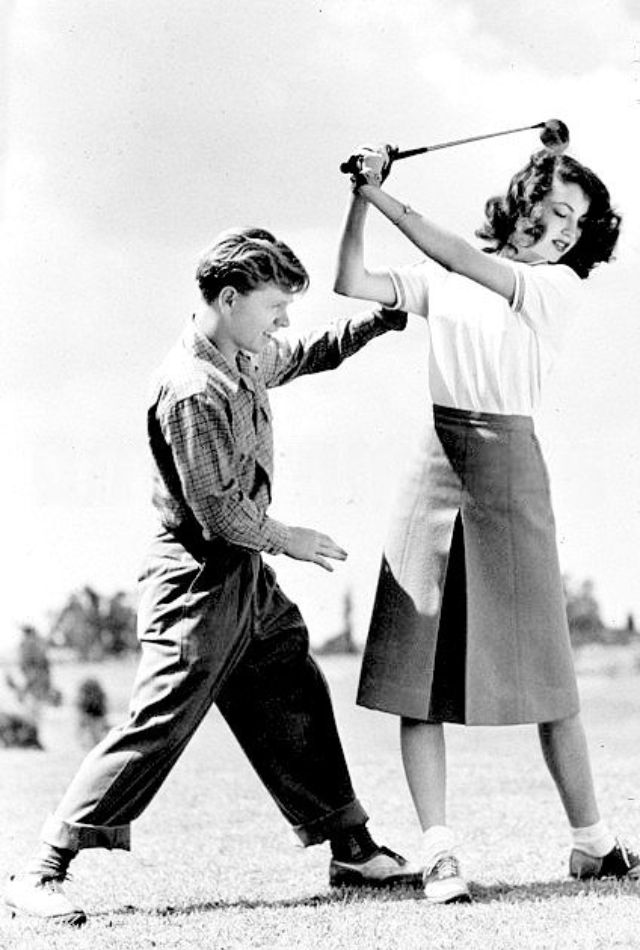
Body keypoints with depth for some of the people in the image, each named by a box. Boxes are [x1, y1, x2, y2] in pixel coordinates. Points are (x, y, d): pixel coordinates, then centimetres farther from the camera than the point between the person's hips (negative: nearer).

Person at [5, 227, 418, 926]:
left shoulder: (248, 359, 7)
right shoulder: (192, 390, -22)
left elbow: (307, 354, 28)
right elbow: (218, 509, -22)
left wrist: (383, 319, 17)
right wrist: (285, 539, -7)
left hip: (247, 577, 10)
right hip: (200, 574, -10)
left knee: (296, 705, 13)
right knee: (158, 725, -12)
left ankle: (351, 850, 24)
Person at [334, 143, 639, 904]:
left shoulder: (559, 285, 4)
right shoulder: (441, 283, 12)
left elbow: (463, 262, -8)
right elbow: (352, 285, 4)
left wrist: (384, 197, -8)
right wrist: (360, 199, -6)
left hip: (508, 459, -1)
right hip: (437, 458, 2)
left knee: (540, 662, 1)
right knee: (419, 660, -6)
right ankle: (437, 850, -6)